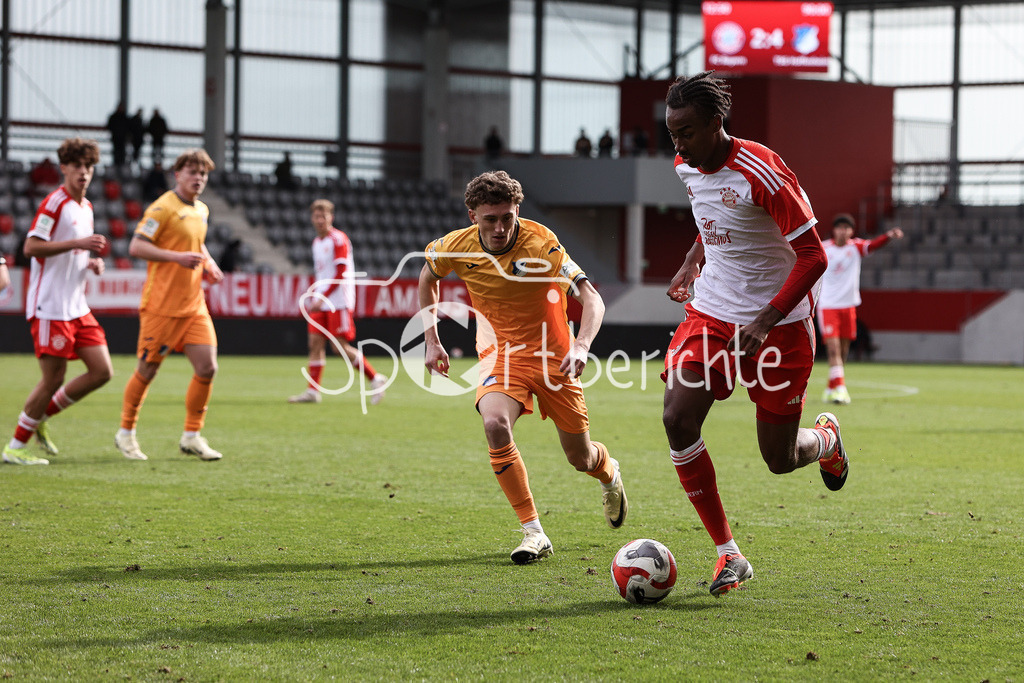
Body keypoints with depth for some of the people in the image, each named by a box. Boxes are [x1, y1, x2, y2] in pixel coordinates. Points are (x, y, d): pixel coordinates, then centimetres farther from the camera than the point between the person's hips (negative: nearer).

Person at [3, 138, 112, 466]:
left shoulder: (86, 207, 16)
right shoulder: (54, 203, -11)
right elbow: (31, 247, -19)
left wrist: (92, 261, 7)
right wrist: (78, 243, -25)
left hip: (77, 307, 8)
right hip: (50, 307, -8)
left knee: (102, 371, 2)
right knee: (53, 378, -7)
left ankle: (41, 415, 17)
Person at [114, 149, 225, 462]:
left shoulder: (202, 211, 13)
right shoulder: (163, 208, -11)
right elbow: (136, 247, -17)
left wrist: (208, 265, 11)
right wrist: (177, 257, -25)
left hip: (194, 304, 7)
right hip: (161, 304, -7)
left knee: (207, 368, -3)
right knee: (147, 370, 2)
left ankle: (192, 436, 9)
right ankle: (126, 433, 19)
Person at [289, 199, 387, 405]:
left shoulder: (338, 239, -10)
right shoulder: (317, 242, 15)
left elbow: (340, 274, -17)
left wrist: (322, 298, -21)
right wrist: (314, 297, 18)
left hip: (339, 302, -8)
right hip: (321, 301, 8)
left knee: (341, 347, -9)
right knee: (315, 343, -1)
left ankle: (375, 379, 3)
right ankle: (312, 391, 0)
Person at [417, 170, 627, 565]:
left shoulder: (541, 244, -24)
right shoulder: (458, 247, -13)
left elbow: (591, 299, -30)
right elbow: (428, 275, 11)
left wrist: (581, 345, -49)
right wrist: (431, 340, 6)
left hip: (551, 355, -1)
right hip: (500, 354, 2)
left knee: (580, 458, 9)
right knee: (495, 424, -30)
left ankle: (609, 474, 50)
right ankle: (533, 533, -21)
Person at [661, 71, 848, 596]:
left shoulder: (762, 174, -22)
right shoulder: (687, 168, 1)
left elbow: (813, 257, -20)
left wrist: (765, 322, -27)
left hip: (780, 322, -6)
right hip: (711, 313, 6)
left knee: (779, 459, 1)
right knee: (677, 419, -16)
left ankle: (826, 438, 41)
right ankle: (728, 555, -6)